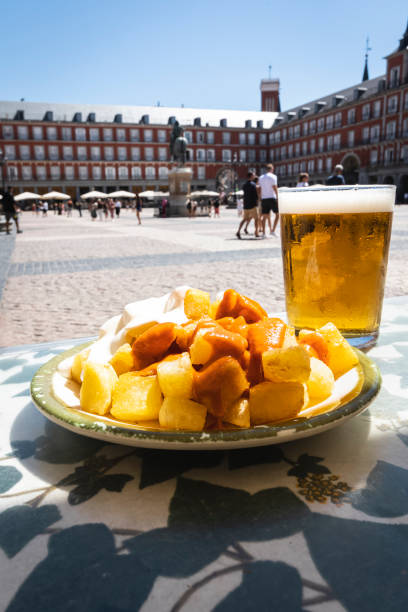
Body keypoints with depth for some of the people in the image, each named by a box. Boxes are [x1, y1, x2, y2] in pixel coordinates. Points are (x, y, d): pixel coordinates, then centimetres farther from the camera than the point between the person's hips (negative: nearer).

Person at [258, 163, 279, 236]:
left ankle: (263, 232, 2)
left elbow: (260, 189, 13)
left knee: (265, 216, 7)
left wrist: (260, 199, 17)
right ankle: (273, 230, -4)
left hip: (264, 199, 5)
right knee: (277, 214, 6)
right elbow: (274, 187, -12)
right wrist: (277, 196, -7)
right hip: (272, 198, -5)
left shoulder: (261, 177, 13)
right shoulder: (273, 176, -4)